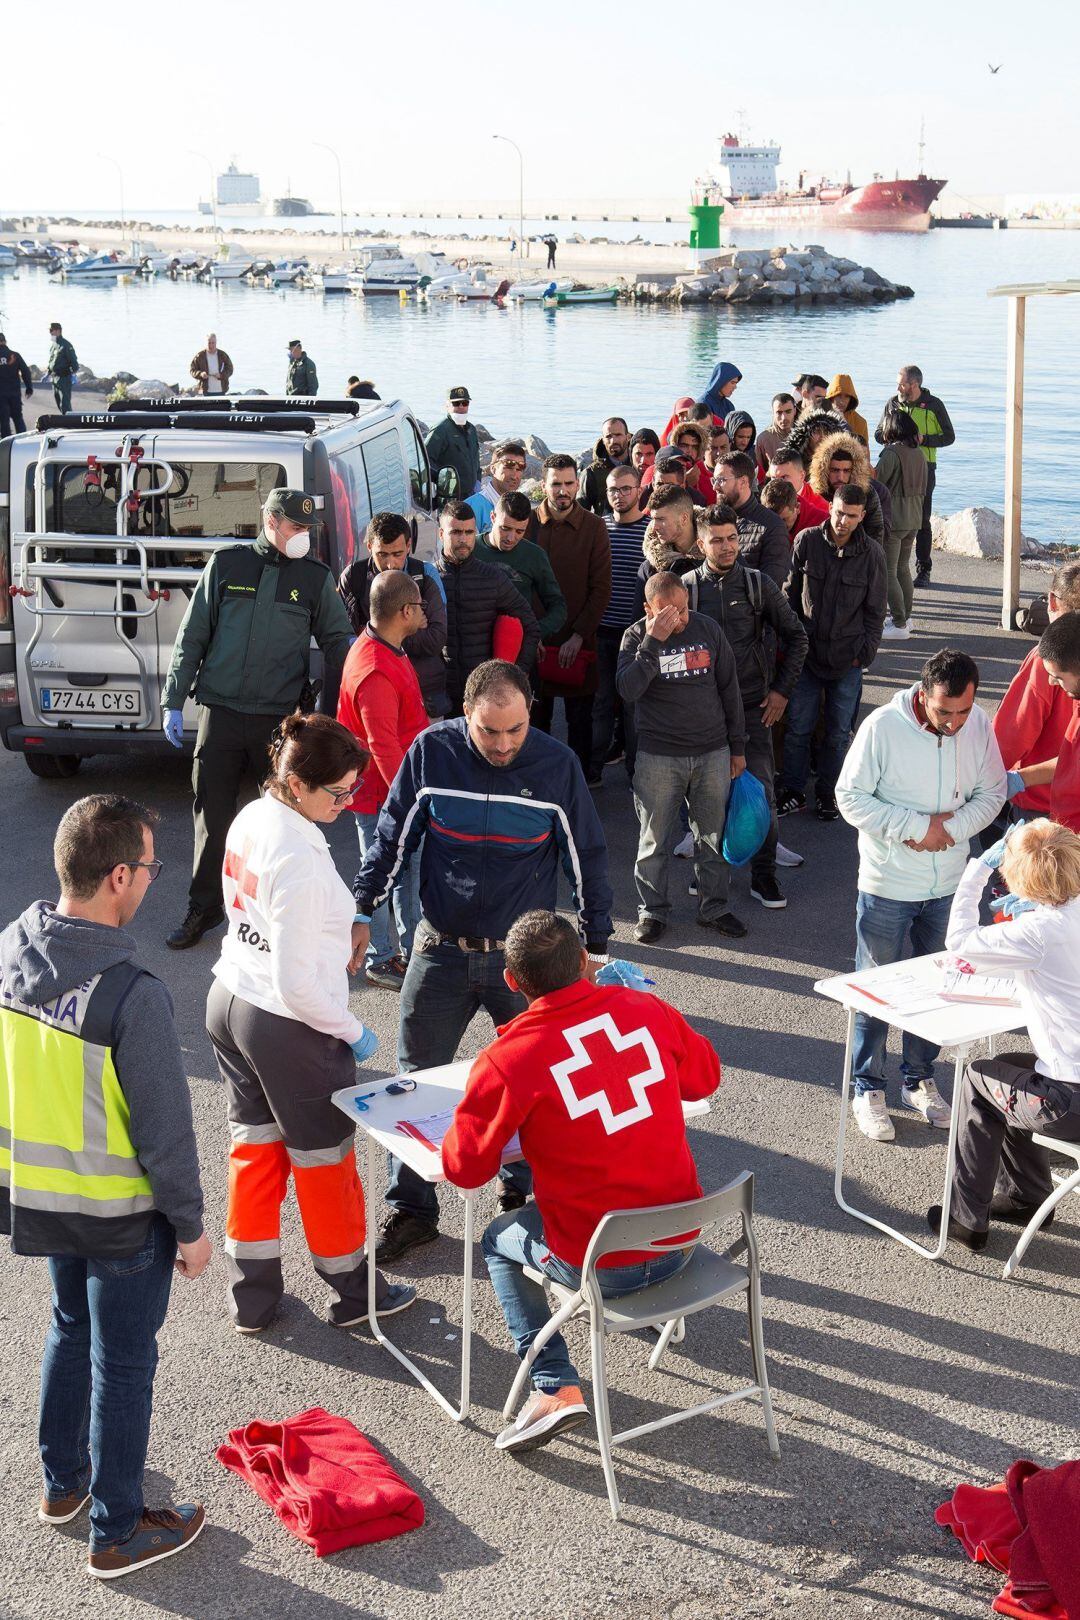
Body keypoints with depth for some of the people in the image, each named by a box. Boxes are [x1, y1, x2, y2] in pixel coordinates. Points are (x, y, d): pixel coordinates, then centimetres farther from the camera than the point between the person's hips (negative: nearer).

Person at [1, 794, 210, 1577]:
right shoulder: (132, 994, -31)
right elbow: (164, 1128, -22)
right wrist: (191, 1225, -9)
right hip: (120, 1215, -7)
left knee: (72, 1327, 28)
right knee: (122, 1363, 11)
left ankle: (63, 1481, 45)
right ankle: (117, 1532, 27)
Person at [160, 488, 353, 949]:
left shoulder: (316, 578, 4)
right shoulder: (226, 564, 4)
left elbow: (339, 647, 10)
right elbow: (192, 636, 7)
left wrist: (328, 715, 1)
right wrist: (173, 702, 4)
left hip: (281, 719, 0)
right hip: (220, 713, 1)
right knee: (212, 813, 6)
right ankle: (204, 909, 19)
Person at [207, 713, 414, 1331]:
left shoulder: (250, 818, -3)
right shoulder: (301, 860, -29)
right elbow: (295, 984, -27)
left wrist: (341, 926, 16)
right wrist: (352, 1031, -13)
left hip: (230, 1002, 8)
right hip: (288, 1028, -8)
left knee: (255, 1148, 20)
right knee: (325, 1160, 12)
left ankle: (253, 1298, 32)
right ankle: (353, 1292, 31)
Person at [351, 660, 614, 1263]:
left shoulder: (557, 764, -10)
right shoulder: (431, 753, -9)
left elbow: (588, 857, 1)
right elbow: (392, 839, 2)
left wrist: (597, 946, 3)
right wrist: (362, 912, -3)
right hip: (441, 951, 1)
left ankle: (525, 1193, 29)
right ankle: (412, 1210, 21)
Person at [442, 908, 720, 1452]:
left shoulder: (507, 1060, -18)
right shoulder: (647, 1009, -5)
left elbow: (464, 1168, -8)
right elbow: (705, 1078, 13)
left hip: (603, 1265, -5)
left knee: (498, 1241, 26)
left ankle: (556, 1387, 16)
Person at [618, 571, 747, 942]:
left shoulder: (708, 629, 0)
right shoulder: (636, 637, -6)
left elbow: (729, 689, 8)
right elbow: (628, 690, -22)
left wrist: (738, 747, 10)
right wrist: (653, 642, -28)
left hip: (713, 754, 2)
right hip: (658, 757, -2)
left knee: (712, 835, 11)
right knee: (654, 840, 6)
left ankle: (713, 907, 25)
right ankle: (652, 911, 21)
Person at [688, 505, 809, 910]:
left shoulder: (759, 584, -1)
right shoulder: (687, 586, -1)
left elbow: (795, 636, 8)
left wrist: (783, 690, 3)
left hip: (753, 706, 0)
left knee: (761, 790, -1)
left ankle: (764, 876, 9)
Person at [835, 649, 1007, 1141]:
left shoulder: (979, 726, -7)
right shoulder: (882, 727, -19)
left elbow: (991, 792, 3)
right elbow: (850, 797, -15)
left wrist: (952, 828, -15)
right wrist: (917, 826, -20)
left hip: (948, 885, 4)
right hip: (887, 885, -4)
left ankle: (919, 1080, 34)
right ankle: (868, 1088, 23)